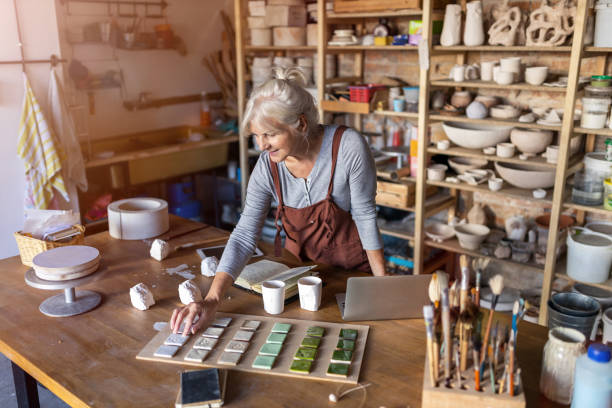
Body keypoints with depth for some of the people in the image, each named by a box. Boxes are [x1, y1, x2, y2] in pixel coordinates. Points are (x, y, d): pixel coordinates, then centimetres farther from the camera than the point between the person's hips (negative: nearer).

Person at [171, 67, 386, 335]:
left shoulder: (349, 147, -27)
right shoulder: (267, 166, -18)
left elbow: (365, 215, -17)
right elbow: (244, 235, -21)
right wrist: (211, 301, -32)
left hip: (352, 268, -2)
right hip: (298, 263, 3)